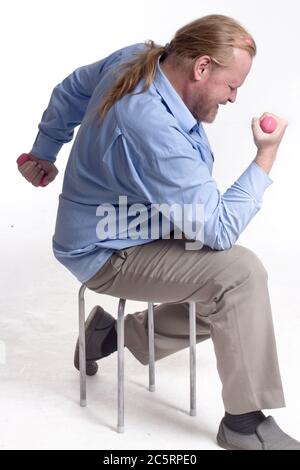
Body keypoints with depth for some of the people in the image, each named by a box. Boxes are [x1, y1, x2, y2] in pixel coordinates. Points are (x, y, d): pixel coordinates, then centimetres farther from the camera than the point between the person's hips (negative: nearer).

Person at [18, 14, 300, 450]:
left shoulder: (136, 57, -7)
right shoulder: (157, 134, -34)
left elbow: (69, 91, 13)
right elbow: (221, 231, -26)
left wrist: (44, 152, 27)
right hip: (109, 255, -10)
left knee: (224, 301, 4)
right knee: (241, 273, -25)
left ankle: (116, 333, 20)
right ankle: (246, 423, -14)